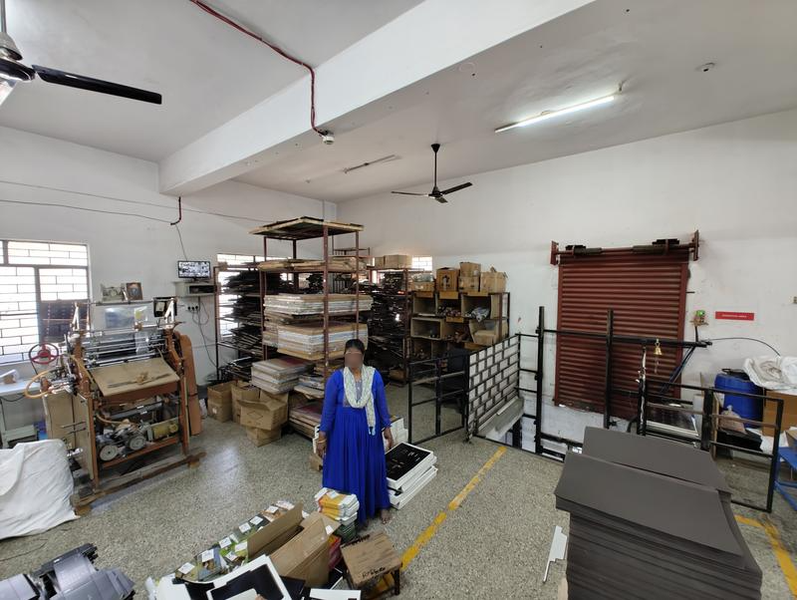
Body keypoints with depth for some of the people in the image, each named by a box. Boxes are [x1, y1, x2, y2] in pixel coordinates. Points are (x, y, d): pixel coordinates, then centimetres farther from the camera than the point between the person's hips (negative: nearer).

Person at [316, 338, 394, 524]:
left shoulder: (374, 375, -10)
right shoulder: (336, 378, -14)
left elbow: (382, 403, -1)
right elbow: (328, 408, -8)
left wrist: (387, 428, 3)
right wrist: (322, 435, -6)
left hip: (368, 429, 1)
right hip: (344, 430, -1)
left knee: (373, 467, 16)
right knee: (344, 469, 12)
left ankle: (381, 505, 39)